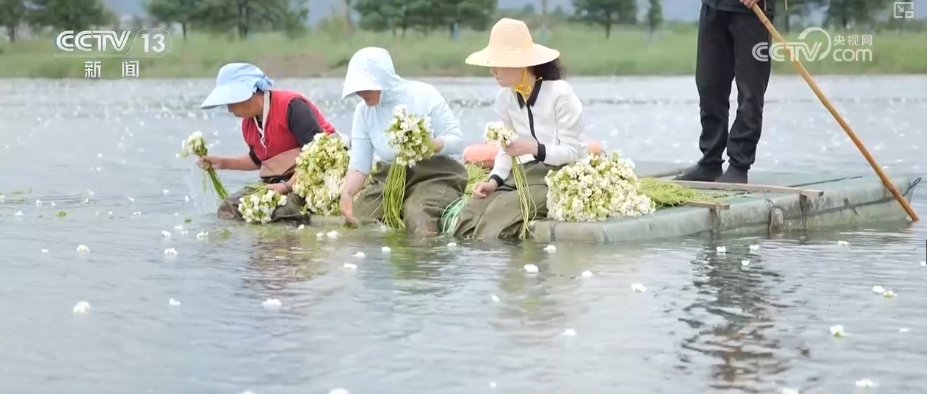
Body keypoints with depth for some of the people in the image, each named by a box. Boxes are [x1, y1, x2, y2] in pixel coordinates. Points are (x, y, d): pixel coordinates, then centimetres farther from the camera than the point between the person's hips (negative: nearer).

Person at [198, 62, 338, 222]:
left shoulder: (291, 106, -19)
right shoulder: (248, 123, 9)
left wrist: (288, 186, -29)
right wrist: (223, 162, 16)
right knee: (229, 208, -6)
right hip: (278, 180, 9)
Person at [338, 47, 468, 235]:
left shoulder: (423, 95, -12)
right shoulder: (363, 111, 1)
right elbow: (359, 164, -1)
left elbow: (458, 142, -10)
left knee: (418, 221, -34)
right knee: (355, 222, -16)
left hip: (434, 175, -5)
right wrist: (347, 193, -22)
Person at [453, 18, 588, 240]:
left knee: (501, 210, -32)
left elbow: (574, 152, -13)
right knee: (471, 212, -20)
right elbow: (505, 149, 9)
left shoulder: (560, 93, -14)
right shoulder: (504, 98, 6)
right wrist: (494, 180, -12)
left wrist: (534, 148, -29)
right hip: (522, 174, 7)